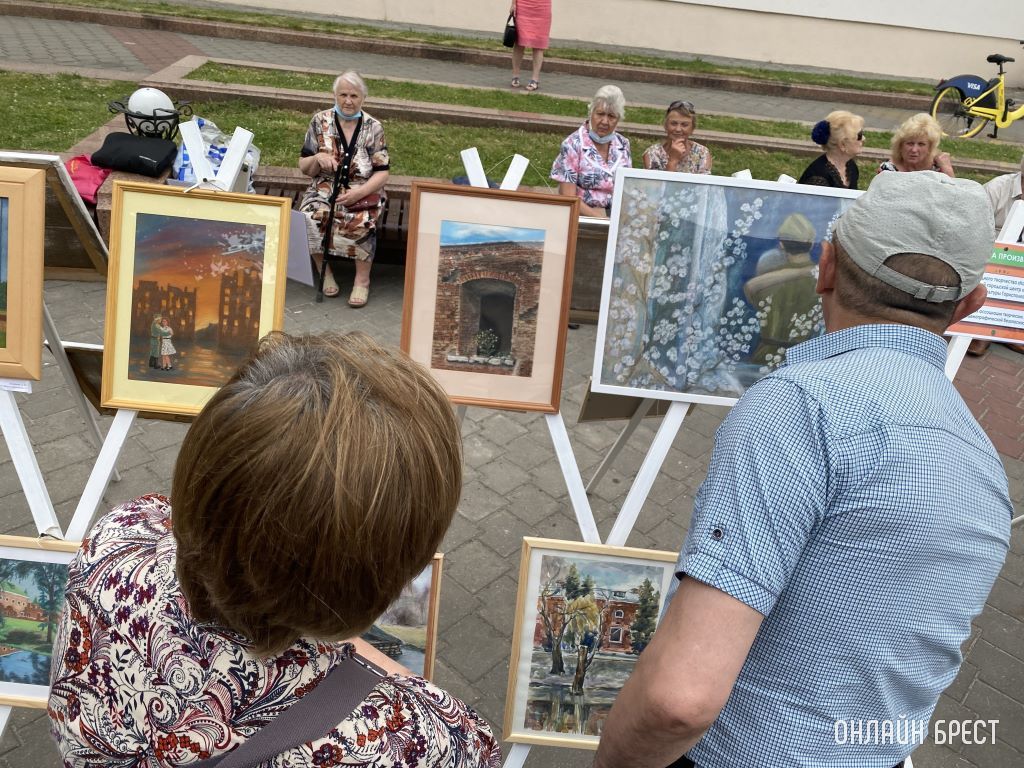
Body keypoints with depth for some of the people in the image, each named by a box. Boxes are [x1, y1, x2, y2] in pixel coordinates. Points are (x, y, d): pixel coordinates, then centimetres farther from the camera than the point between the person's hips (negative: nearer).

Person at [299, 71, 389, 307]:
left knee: (361, 222, -34)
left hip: (363, 192, -2)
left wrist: (358, 193, -20)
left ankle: (363, 279, -18)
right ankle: (324, 271, -9)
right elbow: (304, 168, 6)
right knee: (310, 217, -30)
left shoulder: (373, 127, 0)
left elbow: (382, 173, -3)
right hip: (325, 190, 2)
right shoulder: (320, 121, 3)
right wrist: (318, 159, -17)